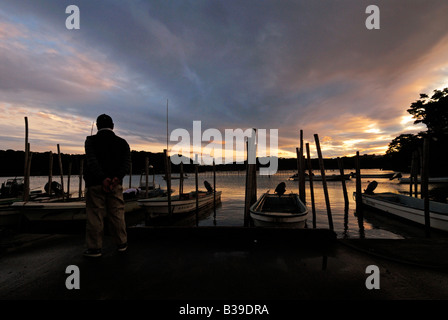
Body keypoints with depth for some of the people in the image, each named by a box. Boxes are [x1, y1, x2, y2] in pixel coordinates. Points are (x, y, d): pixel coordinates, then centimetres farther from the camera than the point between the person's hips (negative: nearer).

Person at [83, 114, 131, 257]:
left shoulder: (91, 140, 1)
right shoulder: (122, 142, 7)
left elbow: (92, 160, -14)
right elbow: (127, 162, -6)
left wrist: (103, 178, -20)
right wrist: (117, 177, -16)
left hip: (95, 183, -2)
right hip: (115, 184, 2)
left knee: (95, 216, 6)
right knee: (117, 214, 10)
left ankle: (95, 248, 14)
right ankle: (121, 244, 20)